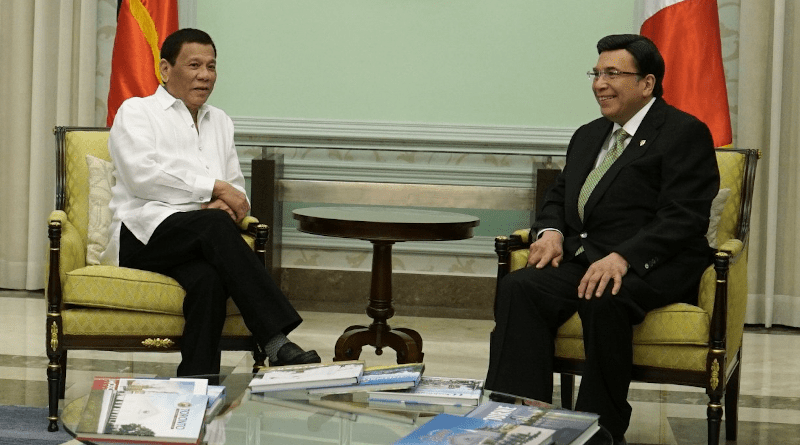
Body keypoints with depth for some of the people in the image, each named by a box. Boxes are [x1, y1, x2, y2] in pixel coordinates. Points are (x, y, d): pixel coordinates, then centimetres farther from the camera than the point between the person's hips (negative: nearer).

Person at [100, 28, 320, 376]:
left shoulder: (220, 122, 27)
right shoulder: (136, 111, 10)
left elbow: (236, 189, 24)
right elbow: (143, 173, -8)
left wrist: (228, 206, -3)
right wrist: (214, 187, -10)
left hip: (200, 241, 4)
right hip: (144, 234, -4)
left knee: (209, 279, -35)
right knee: (214, 225, -37)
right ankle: (277, 343, -45)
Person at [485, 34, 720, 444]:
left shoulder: (685, 134, -1)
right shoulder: (588, 136, 25)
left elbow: (683, 218, -12)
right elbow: (558, 196, 28)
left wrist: (623, 257, -26)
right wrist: (551, 231, 2)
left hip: (651, 265, -7)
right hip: (582, 257, 7)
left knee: (602, 300, -38)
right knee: (519, 288, -22)